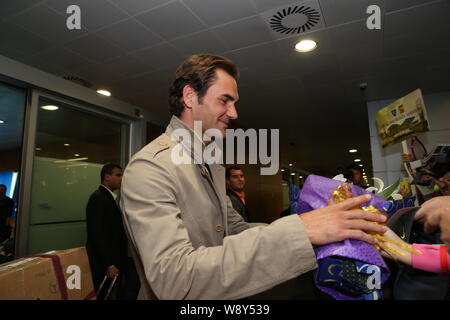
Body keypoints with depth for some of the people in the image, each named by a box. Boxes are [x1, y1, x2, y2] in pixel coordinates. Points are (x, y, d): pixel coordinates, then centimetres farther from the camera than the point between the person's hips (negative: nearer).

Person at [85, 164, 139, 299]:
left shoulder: (109, 198, 14)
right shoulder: (98, 197, -15)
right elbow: (98, 234, -21)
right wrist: (109, 265, -21)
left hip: (112, 260, 9)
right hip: (103, 263, -9)